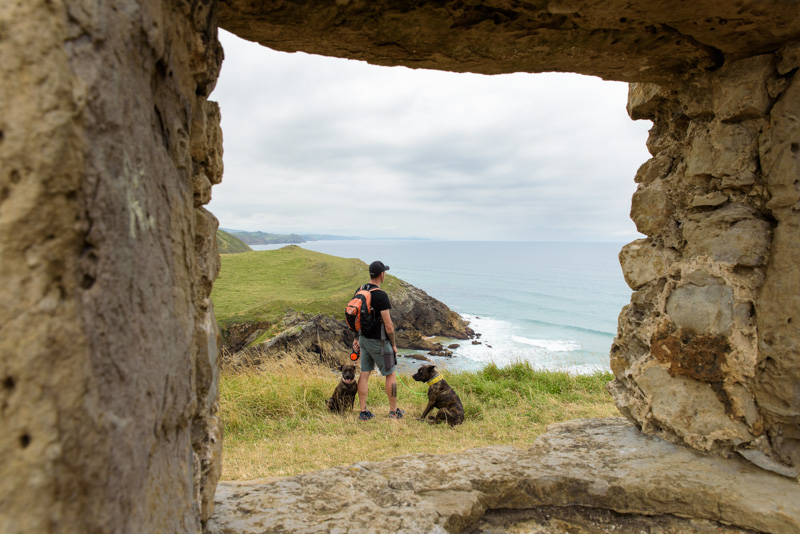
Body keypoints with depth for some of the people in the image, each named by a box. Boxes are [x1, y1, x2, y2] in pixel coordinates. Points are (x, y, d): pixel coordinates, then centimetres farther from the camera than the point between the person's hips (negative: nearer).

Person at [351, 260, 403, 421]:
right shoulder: (381, 295, -22)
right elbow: (388, 326, -21)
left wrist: (356, 339, 18)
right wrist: (393, 344, -7)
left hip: (364, 339, 7)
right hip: (378, 341, -7)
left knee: (364, 374, 11)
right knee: (390, 374, 8)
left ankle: (363, 412, 16)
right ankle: (394, 412, 19)